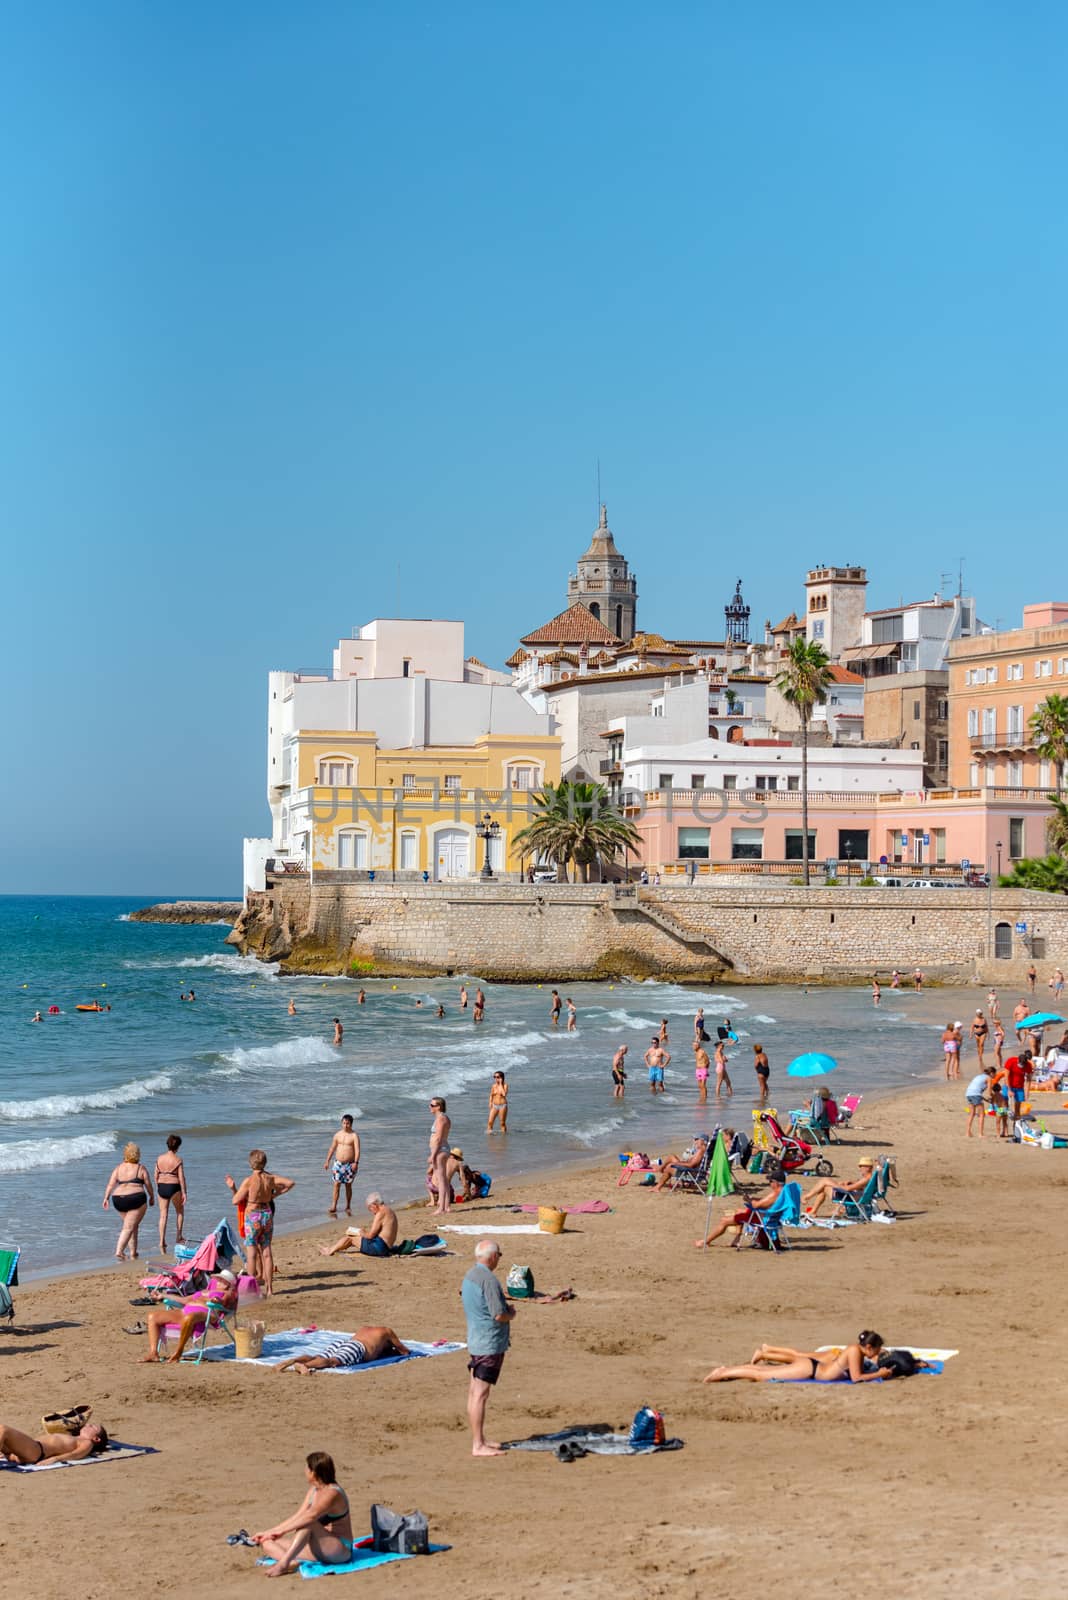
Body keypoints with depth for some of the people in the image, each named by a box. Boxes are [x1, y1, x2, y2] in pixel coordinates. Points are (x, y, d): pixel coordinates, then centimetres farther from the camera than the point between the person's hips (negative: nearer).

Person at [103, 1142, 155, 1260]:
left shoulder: (119, 1168, 10)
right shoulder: (140, 1168, 1)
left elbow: (111, 1184, 1)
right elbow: (148, 1185, 5)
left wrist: (106, 1198, 0)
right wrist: (152, 1197, 19)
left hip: (118, 1200, 5)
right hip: (136, 1199, -5)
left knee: (133, 1225, 20)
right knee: (129, 1227, -5)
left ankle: (133, 1253, 22)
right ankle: (119, 1251, -21)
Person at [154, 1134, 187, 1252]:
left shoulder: (159, 1158, 2)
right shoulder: (178, 1160, -10)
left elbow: (156, 1176, 6)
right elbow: (181, 1177, -11)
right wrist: (184, 1193, -5)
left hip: (161, 1187, 3)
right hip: (174, 1187, -3)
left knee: (163, 1215, 7)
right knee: (180, 1211, 20)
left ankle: (162, 1241, -2)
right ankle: (178, 1237, 24)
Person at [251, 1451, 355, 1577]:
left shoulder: (332, 1493, -18)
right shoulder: (313, 1490, 9)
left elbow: (310, 1516, -32)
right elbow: (297, 1517, 7)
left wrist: (281, 1530, -34)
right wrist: (269, 1532, -1)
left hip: (341, 1550, -9)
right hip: (320, 1549, 9)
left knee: (307, 1523, -33)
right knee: (267, 1543, -1)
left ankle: (284, 1563, -36)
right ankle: (292, 1562, -28)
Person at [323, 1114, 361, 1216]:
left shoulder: (354, 1136, -6)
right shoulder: (337, 1134, 7)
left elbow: (357, 1150, -15)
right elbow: (332, 1148, 14)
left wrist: (356, 1163, -26)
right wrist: (327, 1161, 11)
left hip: (349, 1164, -3)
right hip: (338, 1163, 3)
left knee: (348, 1185, 6)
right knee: (336, 1185, -4)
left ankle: (348, 1207, 19)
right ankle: (333, 1208, -5)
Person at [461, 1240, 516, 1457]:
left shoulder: (469, 1276, 11)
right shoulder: (488, 1280, -20)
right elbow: (499, 1315, -23)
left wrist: (505, 1308, 9)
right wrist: (511, 1313, -2)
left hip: (475, 1342, 10)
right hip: (490, 1345, -10)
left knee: (474, 1392, 13)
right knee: (480, 1394, -8)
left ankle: (479, 1440, 22)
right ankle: (478, 1445, -6)